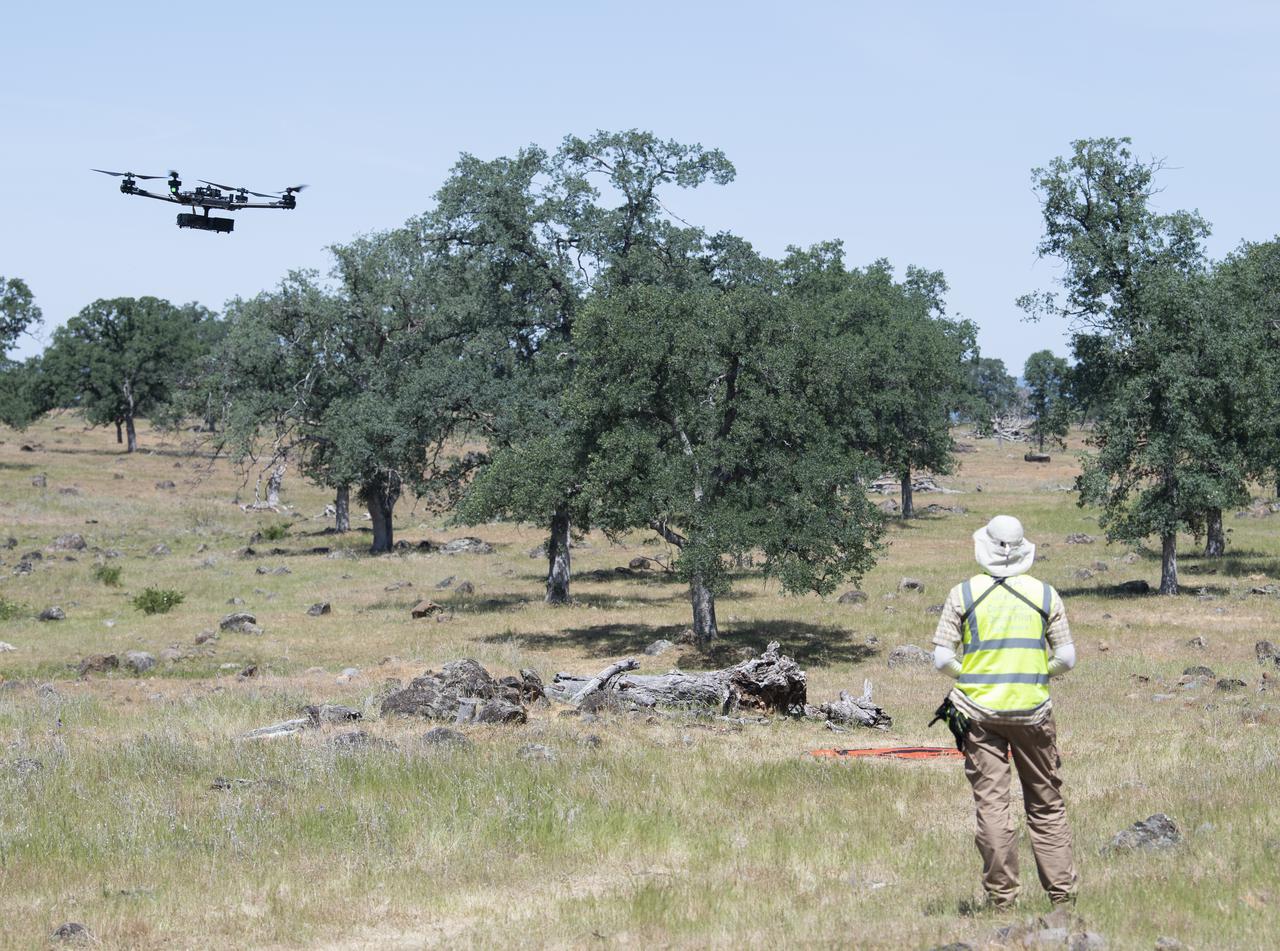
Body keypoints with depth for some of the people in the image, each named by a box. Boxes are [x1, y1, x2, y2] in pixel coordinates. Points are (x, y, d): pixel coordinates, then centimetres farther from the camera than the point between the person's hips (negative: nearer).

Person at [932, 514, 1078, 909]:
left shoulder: (963, 594, -2)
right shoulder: (1045, 594, 2)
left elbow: (942, 659, -3)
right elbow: (1067, 659, 2)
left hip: (979, 712, -1)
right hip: (1033, 711, 1)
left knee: (992, 803, 2)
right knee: (1046, 804, 11)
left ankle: (1002, 895, 2)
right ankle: (1062, 889, 12)